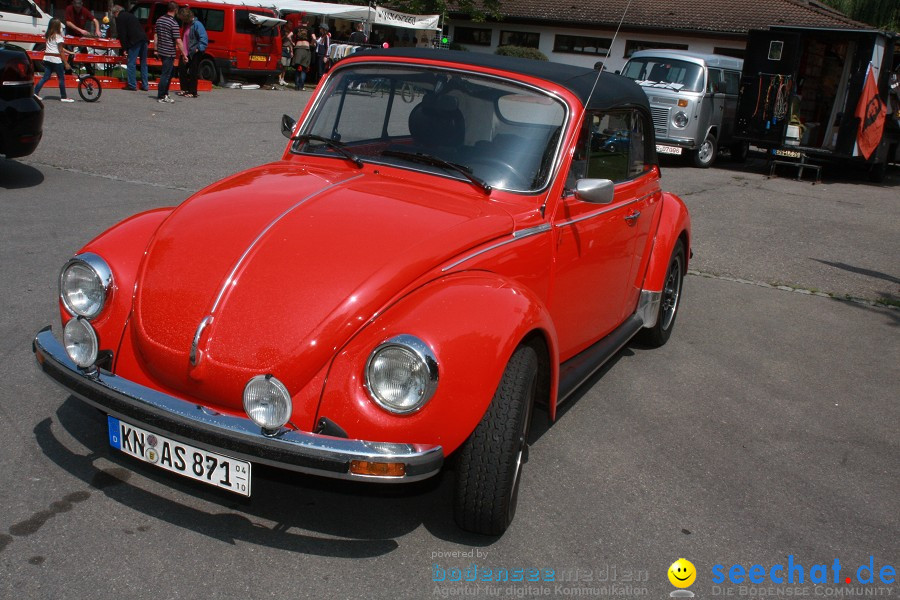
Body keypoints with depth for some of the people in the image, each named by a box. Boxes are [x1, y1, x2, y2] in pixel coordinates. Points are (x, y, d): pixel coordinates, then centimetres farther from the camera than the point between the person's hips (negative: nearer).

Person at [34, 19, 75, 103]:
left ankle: (35, 92, 1)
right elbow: (61, 51, -11)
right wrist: (66, 63, -8)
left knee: (46, 77, 8)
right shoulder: (58, 36, -9)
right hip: (56, 59, -7)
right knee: (61, 78, 3)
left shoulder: (48, 35, 13)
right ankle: (63, 97, 6)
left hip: (47, 58, 7)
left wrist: (69, 52, 22)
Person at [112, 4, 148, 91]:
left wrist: (124, 48, -1)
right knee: (143, 63, 13)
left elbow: (122, 34, -3)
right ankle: (145, 85, 14)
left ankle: (132, 85, -4)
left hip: (135, 42, -8)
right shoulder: (130, 15, 27)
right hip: (144, 39, 8)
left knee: (131, 63, -3)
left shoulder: (120, 18, 4)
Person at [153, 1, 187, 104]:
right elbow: (178, 41, -19)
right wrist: (184, 54, -14)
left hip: (161, 51, 8)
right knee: (165, 75, -3)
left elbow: (155, 36, 13)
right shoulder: (173, 23, -16)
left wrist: (156, 49, 19)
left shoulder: (159, 20, 8)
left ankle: (165, 94, 25)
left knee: (168, 73, 20)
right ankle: (161, 97, 0)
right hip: (169, 53, -8)